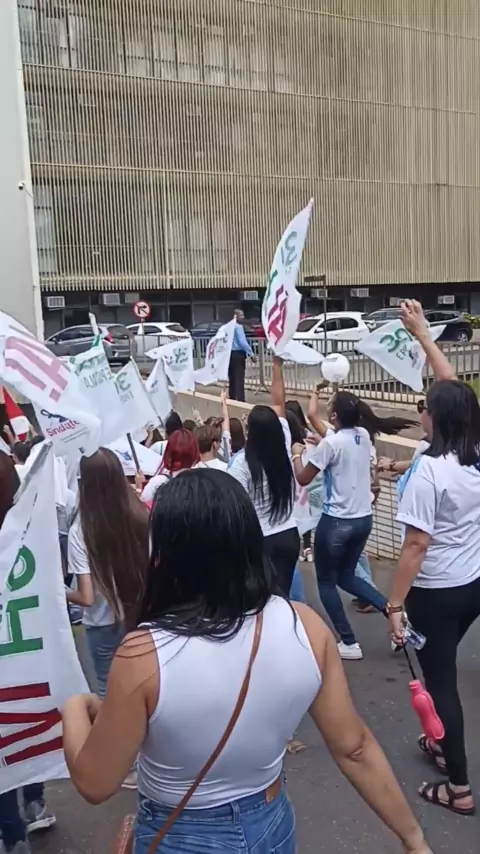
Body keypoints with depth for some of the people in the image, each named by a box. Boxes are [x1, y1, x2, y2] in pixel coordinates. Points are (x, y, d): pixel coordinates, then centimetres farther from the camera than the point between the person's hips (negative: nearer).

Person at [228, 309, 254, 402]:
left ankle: (232, 398, 20)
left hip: (230, 354, 8)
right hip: (238, 354, -8)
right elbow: (243, 342, -22)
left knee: (232, 378, 14)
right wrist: (251, 354, -20)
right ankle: (240, 400, -9)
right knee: (239, 378, -7)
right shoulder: (238, 327, -14)